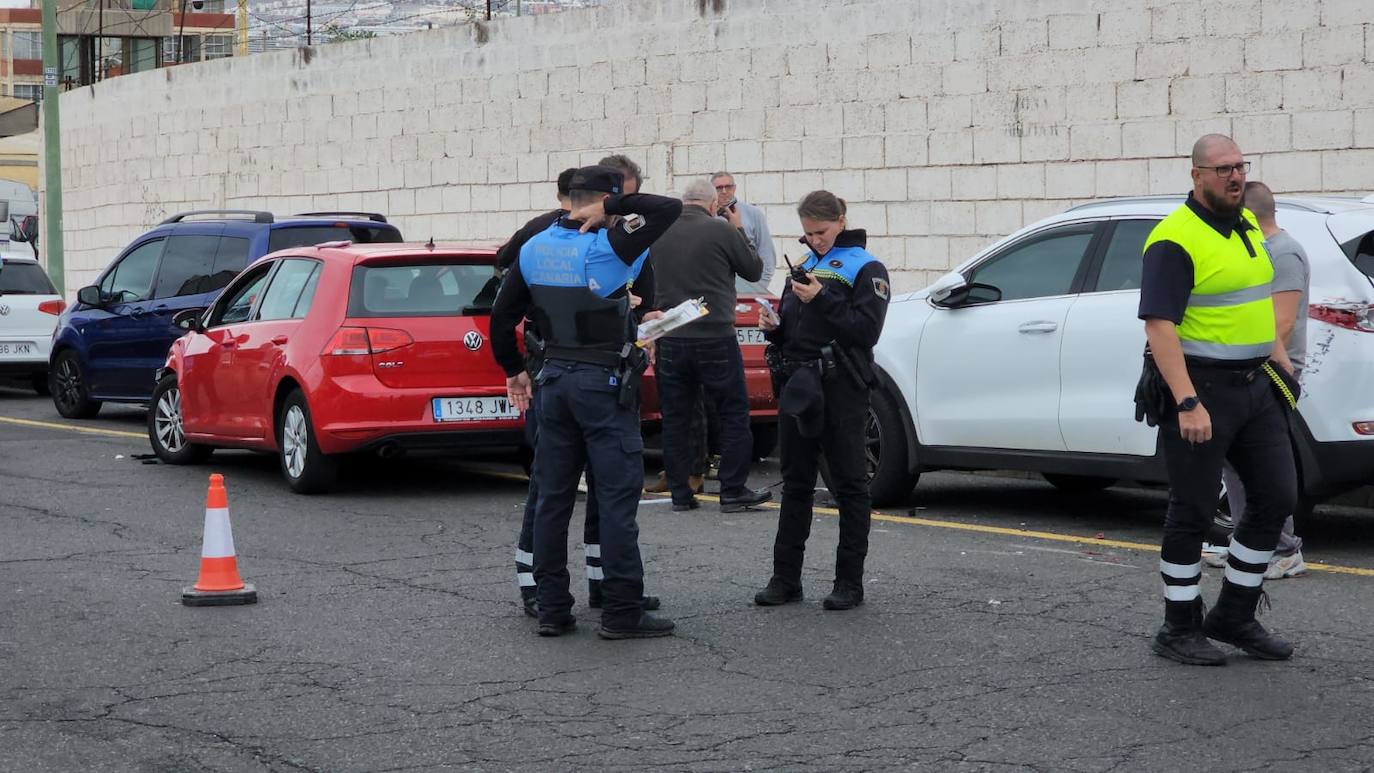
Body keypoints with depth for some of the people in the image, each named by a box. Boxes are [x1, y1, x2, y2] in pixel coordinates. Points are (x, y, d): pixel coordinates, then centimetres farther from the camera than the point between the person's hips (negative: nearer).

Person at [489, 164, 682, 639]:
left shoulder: (533, 250, 5)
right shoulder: (606, 249, -14)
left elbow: (501, 318, 10)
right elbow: (669, 208, -16)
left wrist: (514, 370, 21)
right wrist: (612, 208, -10)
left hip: (555, 380, 7)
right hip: (604, 385, -6)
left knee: (552, 496, 10)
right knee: (617, 497, -2)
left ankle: (552, 609, 14)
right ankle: (622, 612, -2)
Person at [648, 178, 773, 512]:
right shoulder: (721, 232, -10)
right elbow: (753, 270, 2)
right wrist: (737, 231, 12)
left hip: (669, 341, 4)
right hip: (715, 338, -4)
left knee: (675, 419, 10)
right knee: (734, 414, 7)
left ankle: (680, 493, 12)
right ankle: (733, 491, 6)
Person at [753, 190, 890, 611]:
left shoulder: (865, 268, -2)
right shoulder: (804, 267, 18)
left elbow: (867, 331, -14)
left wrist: (823, 300, -18)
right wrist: (774, 327, 2)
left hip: (841, 390, -7)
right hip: (798, 384, 7)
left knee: (849, 484, -1)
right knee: (795, 483, 9)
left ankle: (850, 583, 3)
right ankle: (786, 578, 13)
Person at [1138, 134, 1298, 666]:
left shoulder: (1246, 226, 12)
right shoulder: (1174, 241, -15)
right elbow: (1159, 327, -21)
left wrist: (1281, 363, 20)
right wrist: (1188, 404, -26)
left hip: (1254, 387, 8)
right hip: (1199, 390, -8)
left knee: (1277, 497, 7)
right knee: (1193, 511, -1)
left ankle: (1234, 617, 19)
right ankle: (1179, 631, 11)